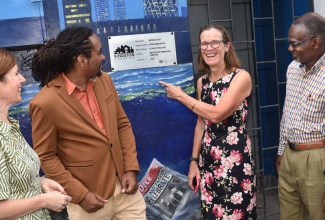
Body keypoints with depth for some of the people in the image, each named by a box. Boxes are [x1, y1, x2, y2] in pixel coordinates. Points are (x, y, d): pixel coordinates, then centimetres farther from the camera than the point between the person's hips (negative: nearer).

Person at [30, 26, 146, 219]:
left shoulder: (105, 80, 0)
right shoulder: (45, 103, -18)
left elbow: (122, 124, 7)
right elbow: (46, 157, -10)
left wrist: (131, 168, -1)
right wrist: (80, 194, -13)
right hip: (90, 196, -5)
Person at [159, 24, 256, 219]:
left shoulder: (241, 77, -11)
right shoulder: (202, 81, 8)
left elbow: (217, 114, -21)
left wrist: (180, 96, -12)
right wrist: (194, 160, 10)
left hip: (236, 160, -6)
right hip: (207, 160, 6)